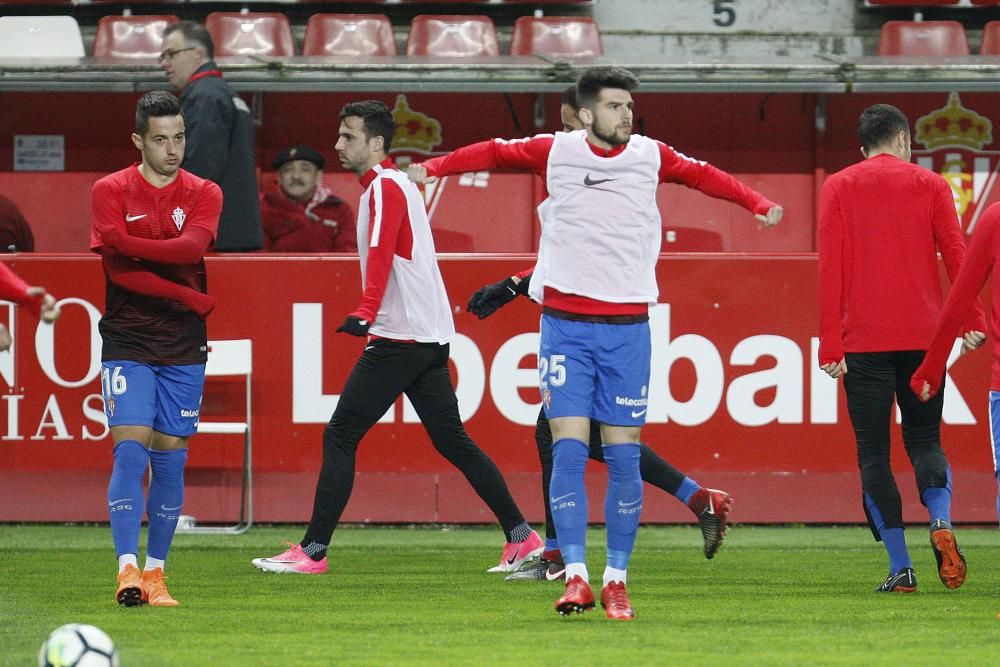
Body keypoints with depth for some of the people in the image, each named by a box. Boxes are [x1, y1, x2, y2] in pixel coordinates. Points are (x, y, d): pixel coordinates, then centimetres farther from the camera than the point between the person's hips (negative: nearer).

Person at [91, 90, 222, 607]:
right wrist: (192, 298, -14)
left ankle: (156, 572, 9)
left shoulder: (203, 194, 6)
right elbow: (119, 268, -11)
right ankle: (128, 568, -17)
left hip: (183, 349, 2)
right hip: (127, 341, -2)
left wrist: (131, 245, -18)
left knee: (170, 457, 2)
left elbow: (192, 247, -14)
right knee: (130, 448, -13)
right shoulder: (111, 191, 0)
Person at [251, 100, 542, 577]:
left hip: (399, 340, -10)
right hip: (432, 337, 10)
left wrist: (365, 313, -38)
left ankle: (312, 551, -8)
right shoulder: (396, 184, 18)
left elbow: (381, 256, -27)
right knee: (452, 441, 12)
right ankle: (521, 536, 10)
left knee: (339, 437, -7)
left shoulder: (384, 187, -12)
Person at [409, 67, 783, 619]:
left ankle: (616, 579, 7)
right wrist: (434, 168, 5)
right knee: (568, 450, -9)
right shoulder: (554, 152, 1)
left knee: (623, 457, 0)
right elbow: (493, 153, 12)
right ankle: (575, 576, -9)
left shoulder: (651, 156, 6)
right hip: (565, 321, -1)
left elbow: (704, 175, 22)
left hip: (627, 325, 1)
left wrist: (757, 205, 23)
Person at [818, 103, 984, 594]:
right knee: (925, 439, 12)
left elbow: (830, 268, -1)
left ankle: (900, 567, -5)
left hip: (865, 340, -1)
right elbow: (955, 256, 1)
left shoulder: (838, 188, 5)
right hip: (924, 334, 1)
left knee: (873, 452, 3)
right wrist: (972, 323, 3)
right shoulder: (929, 185, 7)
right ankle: (941, 521, -17)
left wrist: (830, 344, -2)